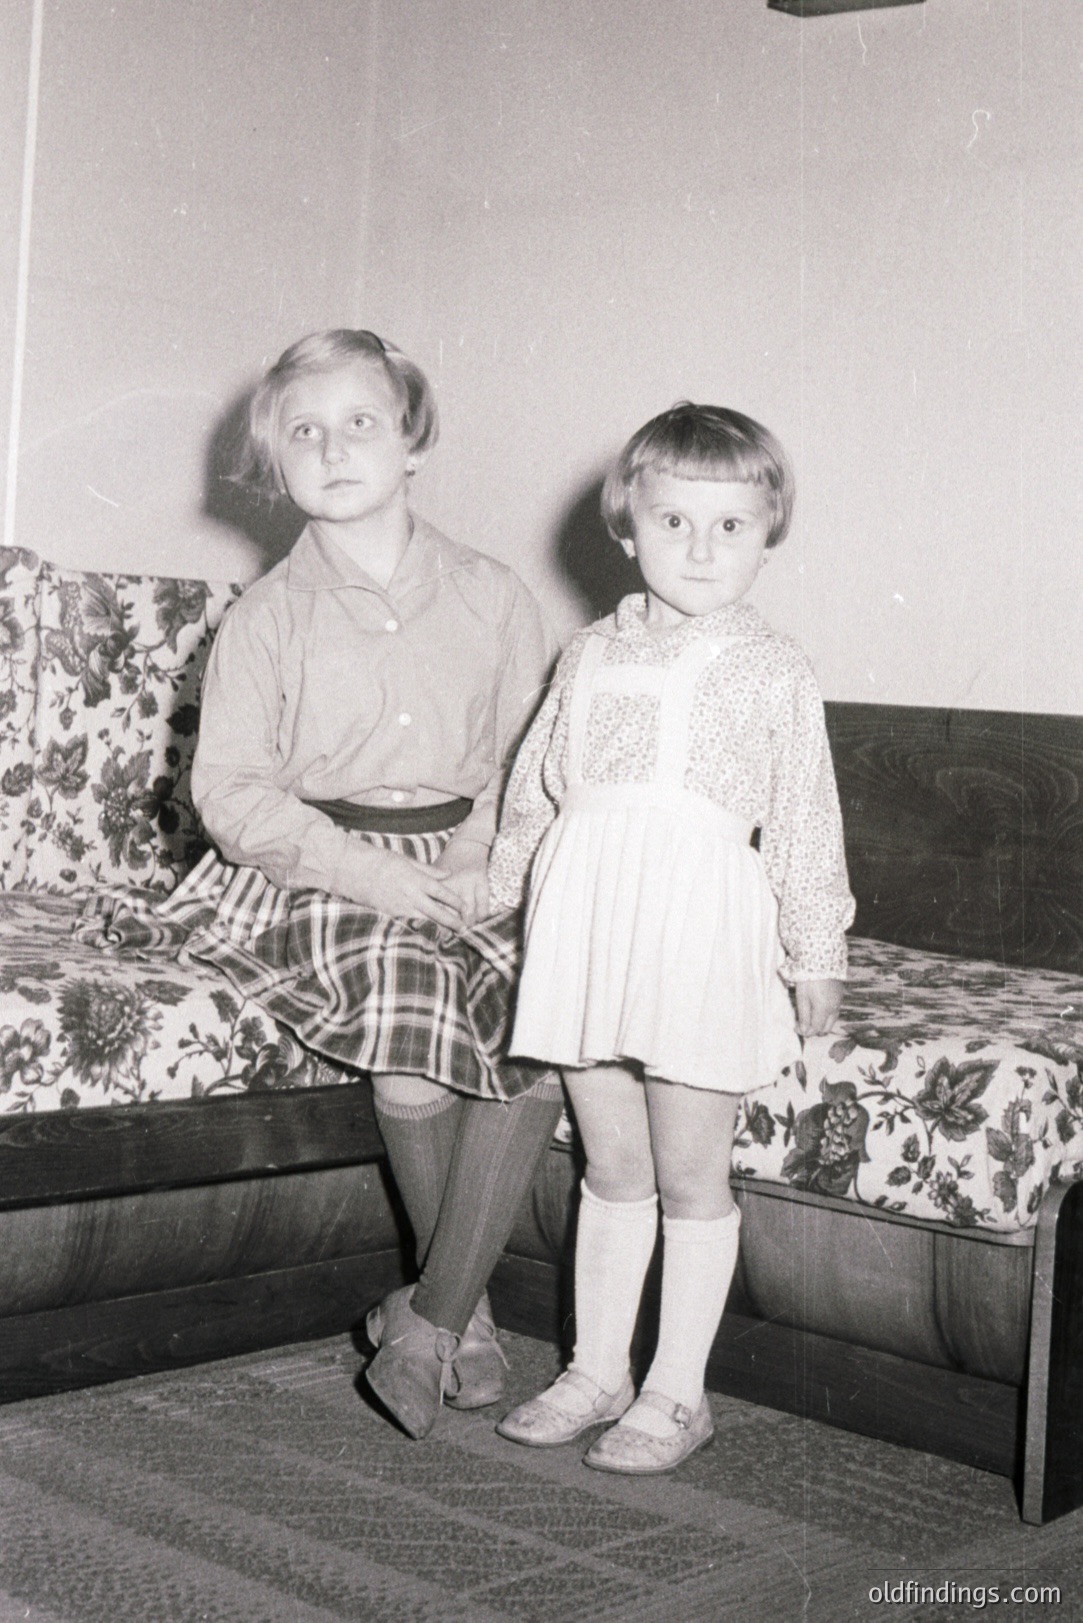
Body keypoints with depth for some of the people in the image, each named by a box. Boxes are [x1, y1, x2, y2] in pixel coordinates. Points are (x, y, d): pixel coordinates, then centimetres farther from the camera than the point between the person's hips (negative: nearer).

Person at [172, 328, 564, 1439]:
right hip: (324, 874, -2)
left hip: (471, 873, 2)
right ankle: (464, 1305, -3)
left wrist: (495, 859, -11)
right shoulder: (267, 618, 3)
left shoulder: (493, 598, 8)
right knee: (414, 1048, -28)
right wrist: (354, 865, -16)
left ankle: (429, 1318, -12)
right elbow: (228, 785, -3)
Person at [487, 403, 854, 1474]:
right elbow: (534, 792, 19)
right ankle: (596, 1372, 26)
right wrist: (497, 896, 19)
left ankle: (675, 1394, 15)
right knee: (610, 1169, 14)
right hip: (585, 921, 4)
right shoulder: (592, 656, 11)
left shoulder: (773, 672, 1)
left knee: (689, 1177, 3)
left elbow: (805, 823, 2)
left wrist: (816, 962, 2)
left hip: (699, 924, -4)